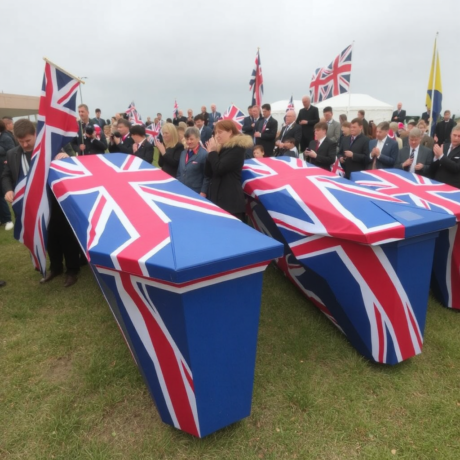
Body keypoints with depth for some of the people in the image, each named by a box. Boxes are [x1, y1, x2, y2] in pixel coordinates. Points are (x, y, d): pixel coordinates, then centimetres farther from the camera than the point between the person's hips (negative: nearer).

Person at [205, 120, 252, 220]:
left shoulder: (237, 148, -9)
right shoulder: (222, 148, 16)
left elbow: (219, 169, -19)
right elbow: (208, 173, 13)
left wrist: (212, 151, -5)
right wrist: (211, 152, 3)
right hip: (217, 197, 8)